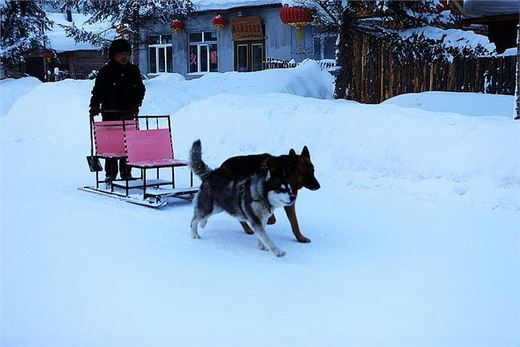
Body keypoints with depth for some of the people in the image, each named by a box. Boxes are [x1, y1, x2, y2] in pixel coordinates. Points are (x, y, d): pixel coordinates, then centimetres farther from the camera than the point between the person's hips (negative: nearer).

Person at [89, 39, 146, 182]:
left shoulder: (133, 70, 8)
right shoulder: (105, 72, -2)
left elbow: (140, 90, 16)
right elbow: (97, 91, 1)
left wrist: (136, 104, 3)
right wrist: (94, 106, -14)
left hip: (128, 113, 3)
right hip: (110, 113, -3)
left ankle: (126, 173, 11)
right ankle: (110, 173, 4)